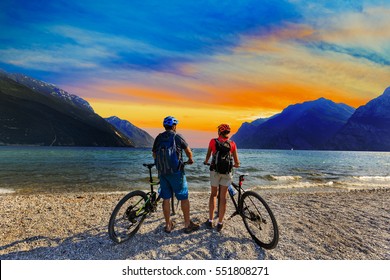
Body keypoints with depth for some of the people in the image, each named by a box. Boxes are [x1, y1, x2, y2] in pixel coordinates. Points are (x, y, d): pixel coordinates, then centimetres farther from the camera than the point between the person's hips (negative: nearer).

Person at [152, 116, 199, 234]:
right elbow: (188, 151, 2)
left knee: (166, 198, 12)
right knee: (183, 197, 7)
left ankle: (168, 225, 22)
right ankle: (187, 224, 16)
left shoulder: (158, 138, 5)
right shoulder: (177, 137, -6)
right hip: (176, 171, -4)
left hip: (162, 172, 4)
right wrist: (190, 160, 22)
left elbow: (154, 154, 12)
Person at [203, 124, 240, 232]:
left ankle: (210, 221, 18)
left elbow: (208, 155, 14)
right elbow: (237, 163, 4)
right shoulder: (232, 144, 3)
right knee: (223, 197, 9)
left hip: (215, 171, 0)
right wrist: (236, 165, 27)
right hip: (227, 172, 0)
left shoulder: (213, 141, 2)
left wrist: (206, 162, 35)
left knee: (213, 194, 16)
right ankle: (220, 223, 17)